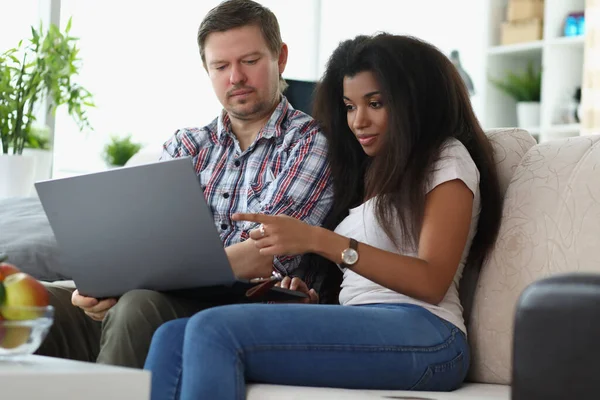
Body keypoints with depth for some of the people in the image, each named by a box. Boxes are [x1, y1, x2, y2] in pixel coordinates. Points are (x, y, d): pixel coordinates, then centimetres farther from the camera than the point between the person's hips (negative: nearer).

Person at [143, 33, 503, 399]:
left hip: (419, 336, -7)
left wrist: (318, 240, -16)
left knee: (215, 330, -28)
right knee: (172, 338, -17)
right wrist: (316, 295, 1)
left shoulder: (447, 159, 7)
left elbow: (432, 282, -9)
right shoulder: (371, 171, 31)